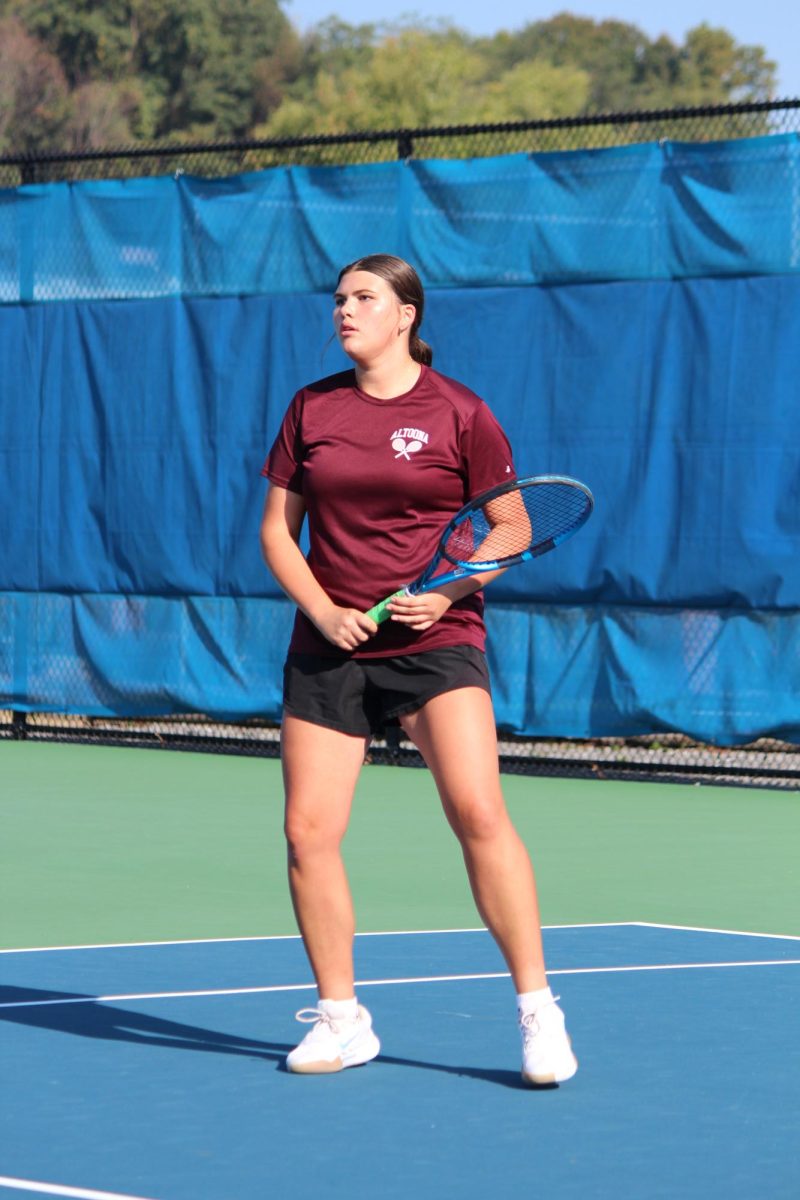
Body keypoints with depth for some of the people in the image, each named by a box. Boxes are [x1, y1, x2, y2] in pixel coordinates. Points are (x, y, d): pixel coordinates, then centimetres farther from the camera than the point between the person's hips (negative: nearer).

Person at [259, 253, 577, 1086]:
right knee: (308, 831, -2)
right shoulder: (312, 408, 8)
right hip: (330, 647, 4)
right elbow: (276, 528, 12)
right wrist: (322, 609, -4)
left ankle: (537, 1010, -10)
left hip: (437, 640, -4)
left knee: (478, 811, -19)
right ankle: (340, 1019, 14)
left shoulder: (459, 413, -1)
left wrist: (449, 592, -13)